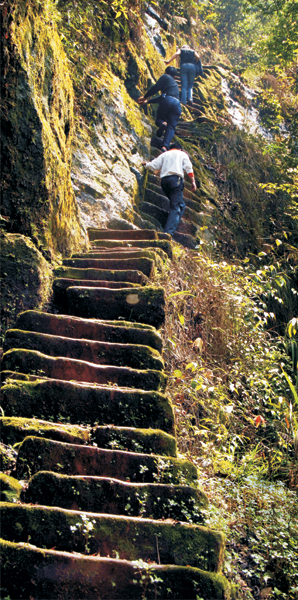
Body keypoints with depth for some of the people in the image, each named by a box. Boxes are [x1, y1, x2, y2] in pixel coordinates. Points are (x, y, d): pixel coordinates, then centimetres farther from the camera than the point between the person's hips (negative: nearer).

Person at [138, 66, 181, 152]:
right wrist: (148, 101, 41)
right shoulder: (175, 84, 38)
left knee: (159, 119, 15)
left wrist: (145, 97, 17)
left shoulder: (165, 77, 17)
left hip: (167, 101, -4)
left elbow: (155, 88, 5)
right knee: (171, 127, -3)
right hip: (177, 104, 5)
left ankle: (162, 124, -23)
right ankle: (165, 146, -26)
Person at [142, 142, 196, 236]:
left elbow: (153, 165, 15)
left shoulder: (164, 154, 25)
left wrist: (146, 164, 35)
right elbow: (188, 168, 7)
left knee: (180, 205, 19)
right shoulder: (182, 154, 20)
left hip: (164, 180, 5)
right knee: (176, 207, -13)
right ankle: (168, 231, -29)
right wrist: (193, 182, 5)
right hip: (176, 179, -5)